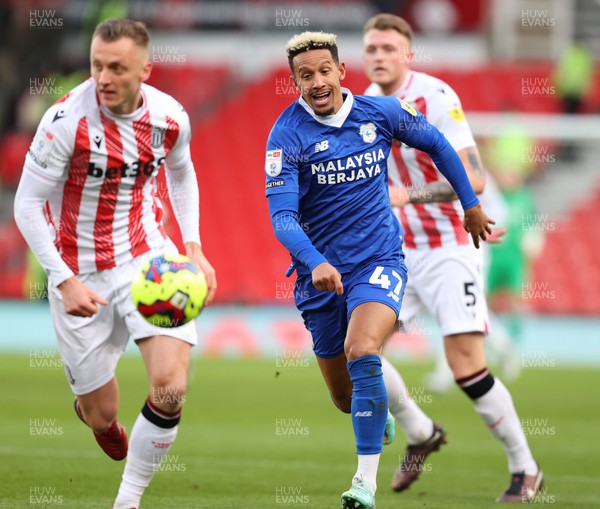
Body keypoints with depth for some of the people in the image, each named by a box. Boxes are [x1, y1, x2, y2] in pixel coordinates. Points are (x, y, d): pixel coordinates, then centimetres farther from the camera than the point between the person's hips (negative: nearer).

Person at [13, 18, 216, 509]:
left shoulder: (170, 117, -8)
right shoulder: (67, 119, -21)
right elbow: (27, 204, -14)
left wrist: (193, 247, 8)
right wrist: (64, 281, -20)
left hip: (148, 256, 2)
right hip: (80, 272, -2)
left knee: (171, 387, -18)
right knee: (100, 414, 5)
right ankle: (93, 410, 46)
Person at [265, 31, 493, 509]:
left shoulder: (381, 113, -5)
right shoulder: (287, 134, -12)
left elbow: (436, 143, 14)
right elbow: (282, 215, -21)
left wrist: (471, 203, 20)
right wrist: (315, 262, -38)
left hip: (379, 260, -1)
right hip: (320, 271, 1)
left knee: (361, 353, -28)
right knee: (345, 396, 11)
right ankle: (379, 412, 49)